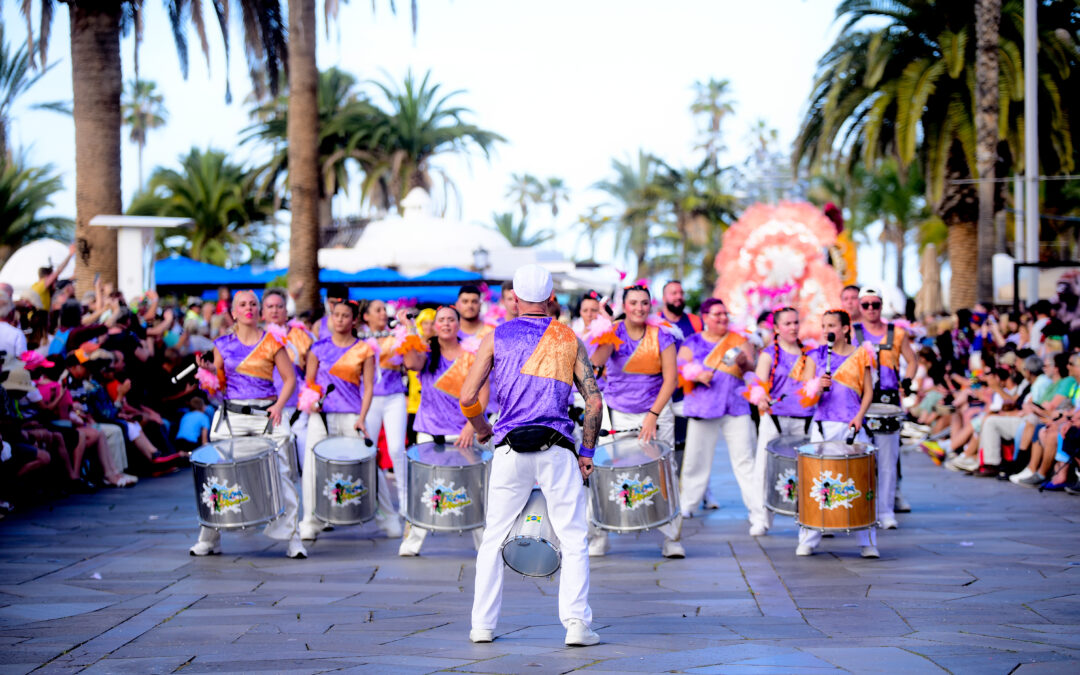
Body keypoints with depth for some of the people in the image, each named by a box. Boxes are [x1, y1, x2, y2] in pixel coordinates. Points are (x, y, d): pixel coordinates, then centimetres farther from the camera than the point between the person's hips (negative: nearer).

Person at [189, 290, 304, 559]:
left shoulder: (271, 342, 3)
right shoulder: (223, 344, 10)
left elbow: (290, 378, 4)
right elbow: (219, 383, 13)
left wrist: (279, 405, -10)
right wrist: (210, 370, -8)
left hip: (266, 414, -2)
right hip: (231, 415, 2)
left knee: (279, 475, -7)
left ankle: (292, 538, 1)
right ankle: (209, 539, 11)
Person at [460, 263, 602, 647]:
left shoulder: (496, 338, 7)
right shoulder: (569, 340, 8)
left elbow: (468, 397, 1)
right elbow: (594, 400, 3)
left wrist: (482, 432, 19)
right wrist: (587, 452, 11)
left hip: (510, 449, 1)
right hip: (557, 449, -1)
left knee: (494, 540, 12)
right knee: (573, 540, 3)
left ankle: (483, 625, 12)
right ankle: (576, 624, -8)